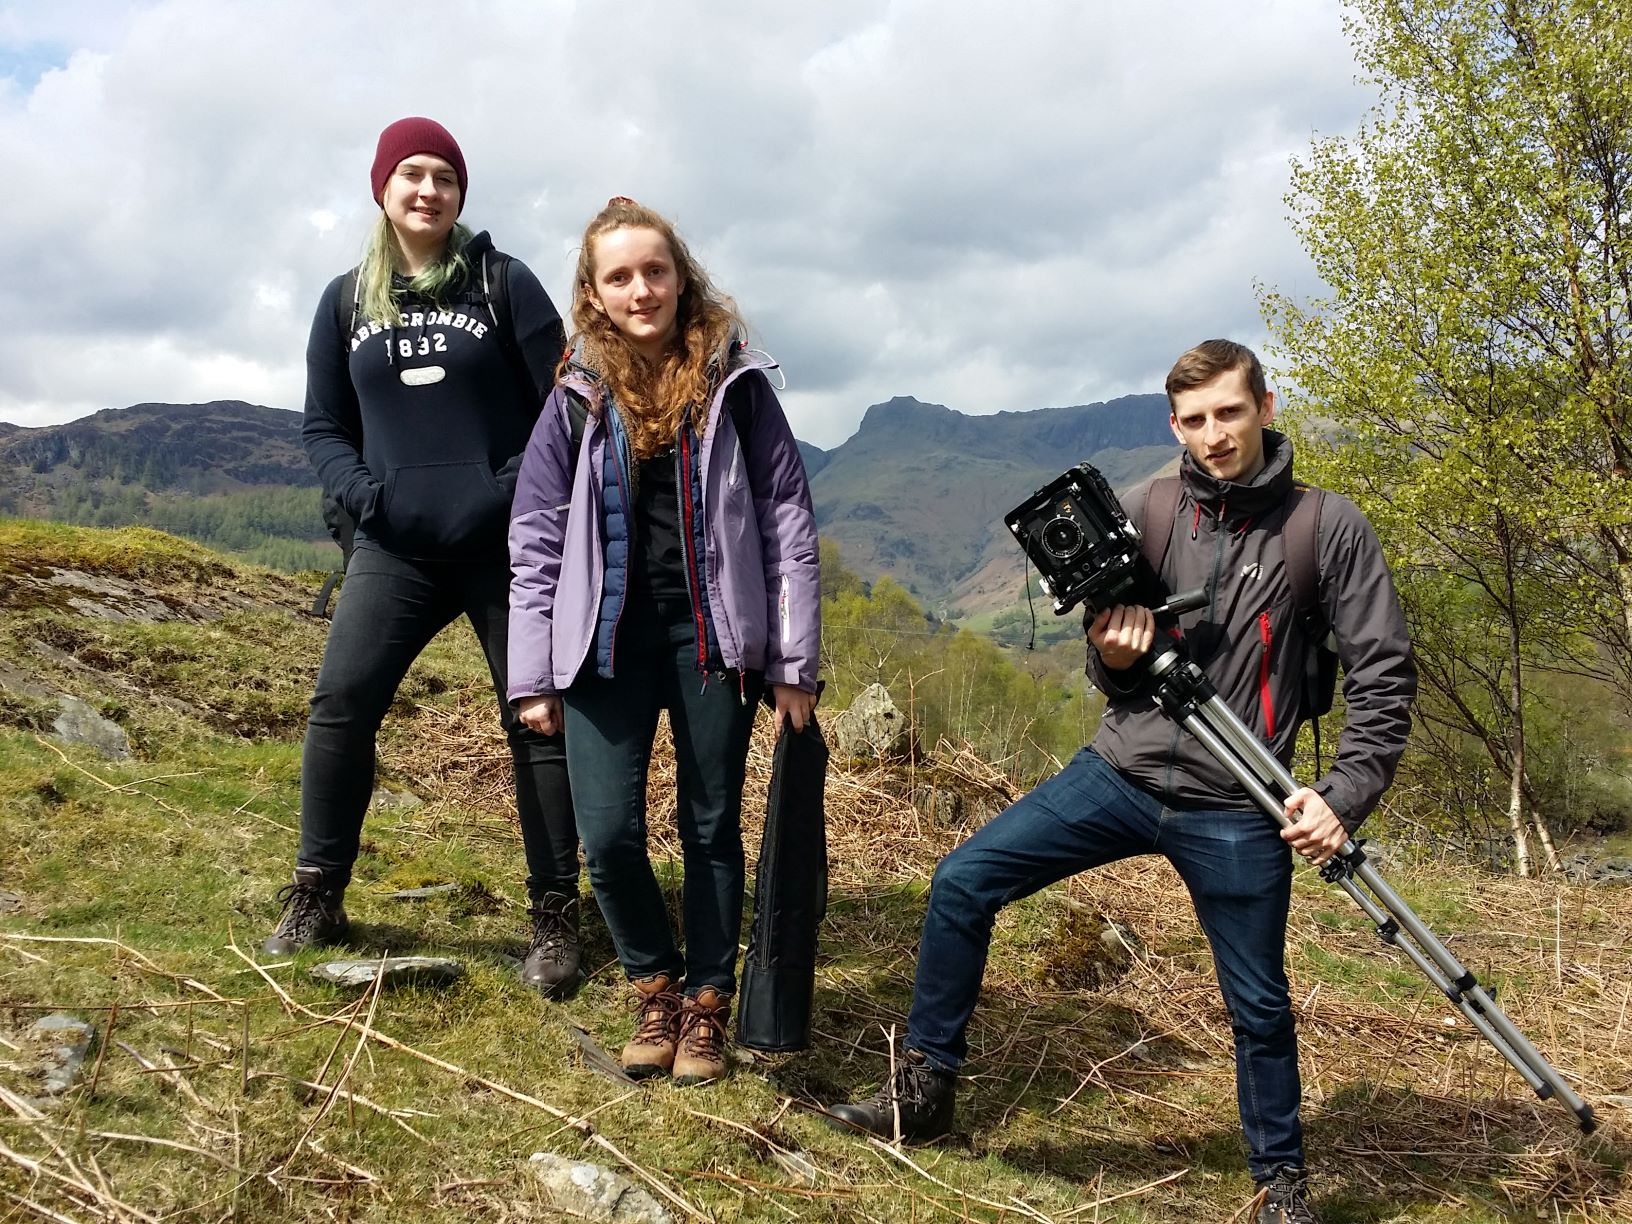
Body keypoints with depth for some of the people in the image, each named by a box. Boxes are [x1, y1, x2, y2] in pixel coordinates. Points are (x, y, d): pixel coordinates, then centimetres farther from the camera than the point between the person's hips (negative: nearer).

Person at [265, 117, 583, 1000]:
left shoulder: (502, 283, 3)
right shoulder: (347, 299, 11)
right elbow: (322, 426, 13)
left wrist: (519, 488, -14)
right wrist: (363, 493, -6)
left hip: (507, 546, -2)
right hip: (396, 550, 3)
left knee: (537, 720, 0)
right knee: (340, 703, -7)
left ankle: (554, 918, 11)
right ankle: (316, 897, 11)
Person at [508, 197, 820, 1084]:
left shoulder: (733, 384, 0)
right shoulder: (578, 397, 4)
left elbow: (787, 519, 0)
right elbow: (536, 537, 6)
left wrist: (795, 662, -3)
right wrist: (534, 676, 1)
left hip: (711, 632, -1)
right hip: (609, 637, 1)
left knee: (711, 829, 7)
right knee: (608, 836, -5)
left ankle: (706, 1005, 25)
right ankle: (656, 987, 22)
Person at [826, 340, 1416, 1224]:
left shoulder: (1329, 527, -5)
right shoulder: (1143, 517, 3)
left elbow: (1383, 677, -3)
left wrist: (1344, 797, -14)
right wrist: (1112, 657, -12)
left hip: (1233, 809, -2)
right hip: (1119, 771, 3)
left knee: (1259, 1005, 9)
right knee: (962, 881, -6)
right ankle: (925, 1088, 10)